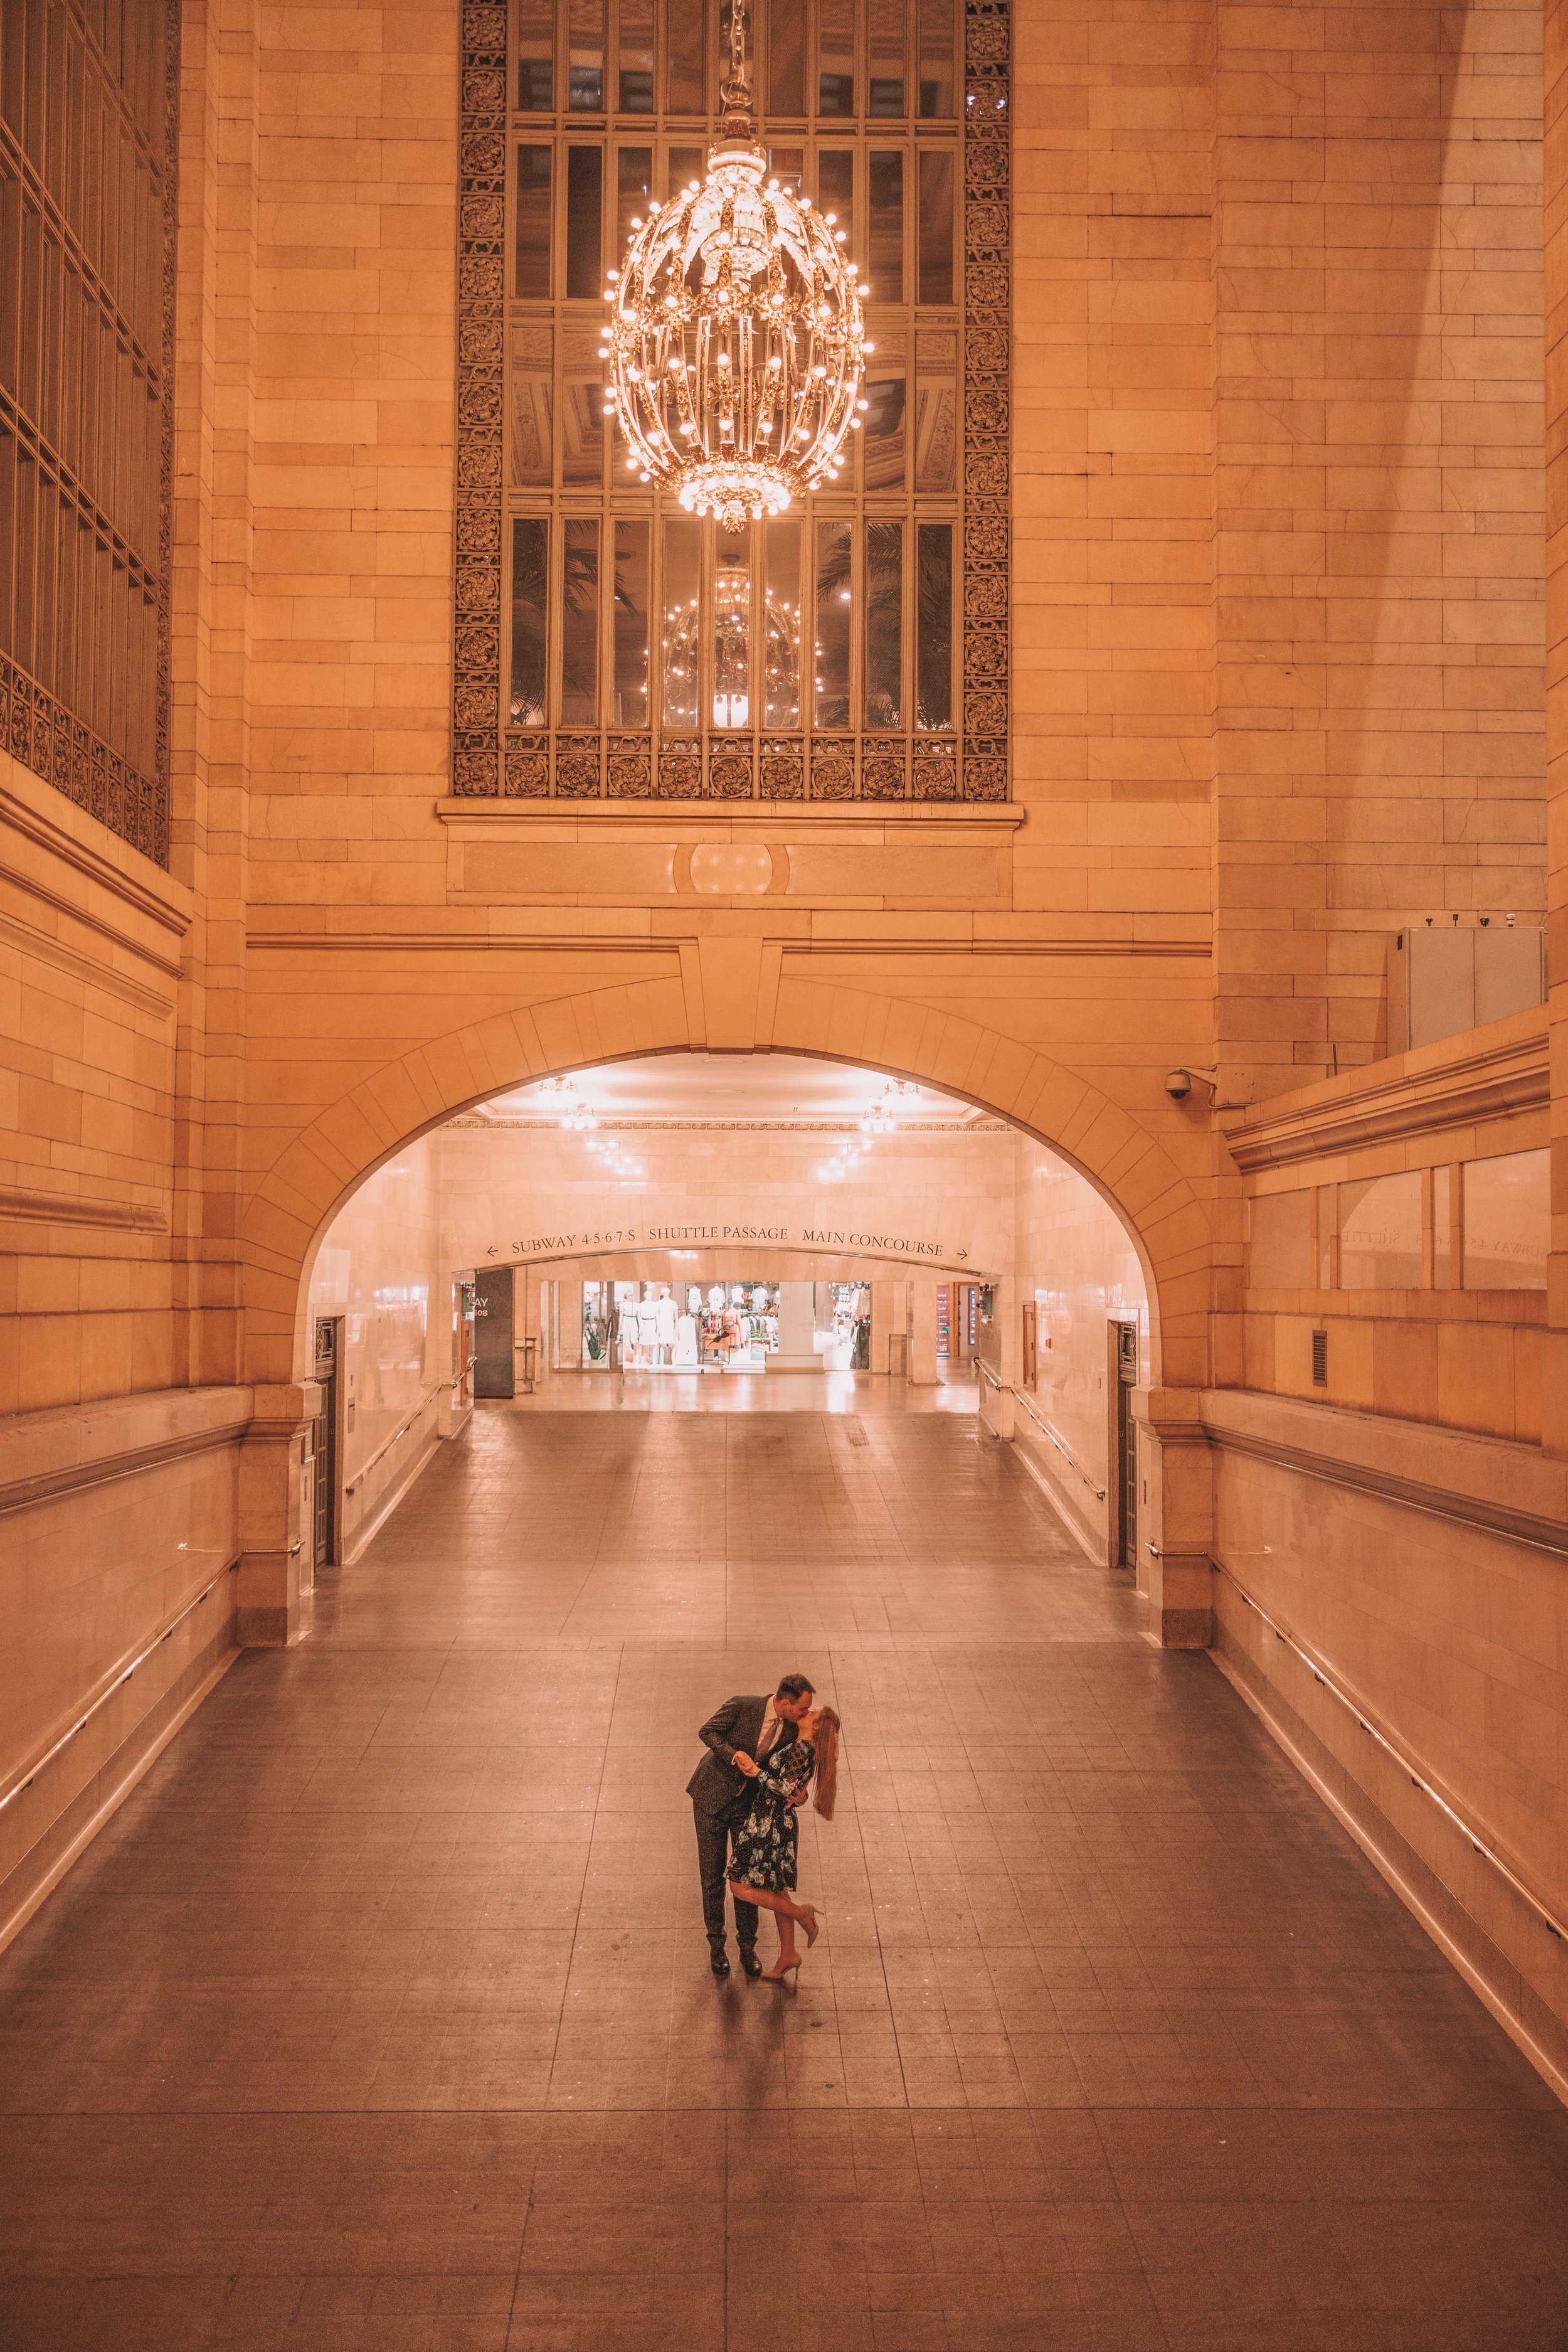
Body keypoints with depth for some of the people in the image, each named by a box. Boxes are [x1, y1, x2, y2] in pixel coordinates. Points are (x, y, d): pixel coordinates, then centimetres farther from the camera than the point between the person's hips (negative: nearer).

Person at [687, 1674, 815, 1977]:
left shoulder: (792, 1730, -11)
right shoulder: (741, 1706, -25)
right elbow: (707, 1731, -15)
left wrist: (800, 1792, -21)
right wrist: (735, 1756, -30)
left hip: (748, 1804, 3)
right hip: (712, 1799, -3)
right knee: (713, 1875, 6)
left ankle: (747, 1946, 21)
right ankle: (716, 1945, 22)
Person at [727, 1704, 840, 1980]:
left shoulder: (802, 1749, -18)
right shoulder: (802, 1748, 11)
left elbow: (785, 1790, -23)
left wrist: (755, 1772, -20)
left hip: (769, 1825, -10)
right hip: (780, 1824, 10)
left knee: (741, 1887, -6)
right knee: (776, 1890, 15)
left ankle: (801, 1913, 3)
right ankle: (787, 1956, 23)